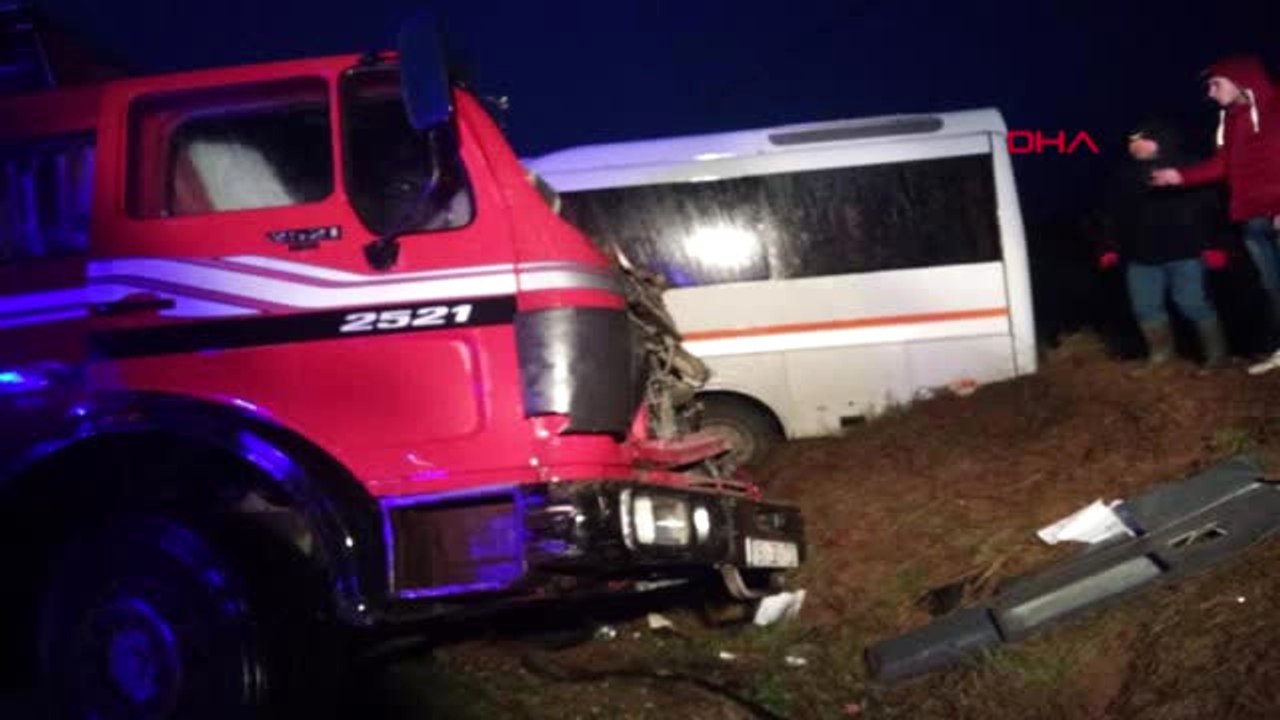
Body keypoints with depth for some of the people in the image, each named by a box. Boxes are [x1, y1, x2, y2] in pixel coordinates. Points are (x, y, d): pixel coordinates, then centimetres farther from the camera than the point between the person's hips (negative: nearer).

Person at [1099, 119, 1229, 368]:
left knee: (1194, 304, -5)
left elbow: (1209, 207, -6)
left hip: (1184, 252, -5)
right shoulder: (1124, 176, 11)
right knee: (1146, 307, 4)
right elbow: (1113, 215, 18)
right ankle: (1160, 354, 21)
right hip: (1142, 256, 5)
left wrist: (1212, 245, -11)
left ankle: (1216, 356, 9)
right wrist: (1111, 248, 11)